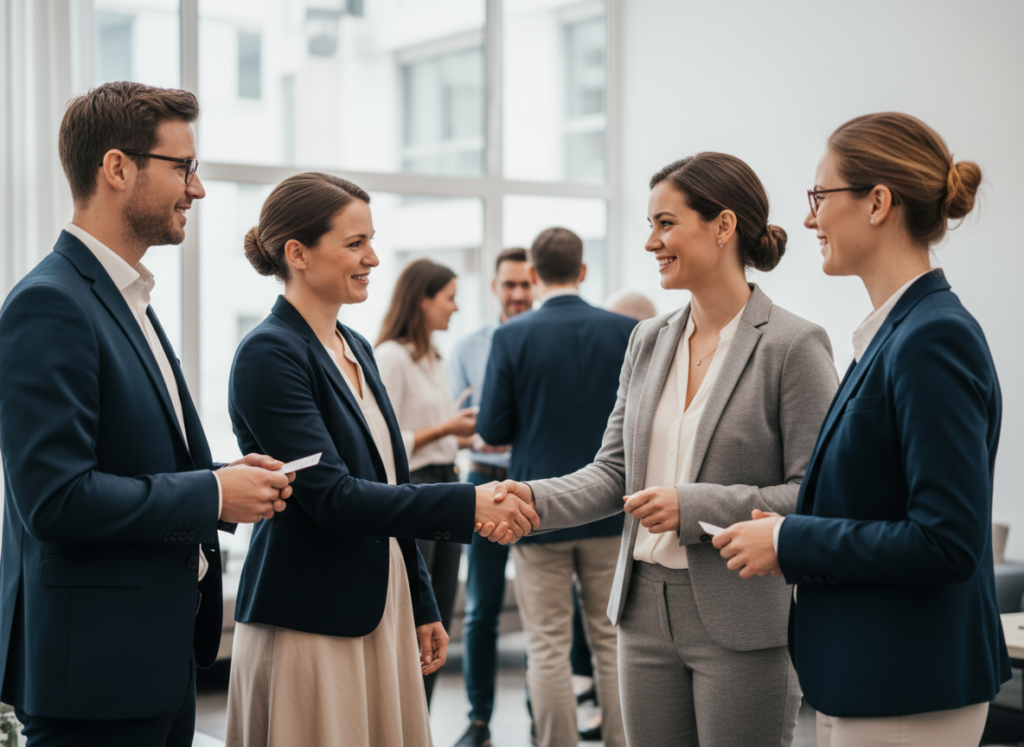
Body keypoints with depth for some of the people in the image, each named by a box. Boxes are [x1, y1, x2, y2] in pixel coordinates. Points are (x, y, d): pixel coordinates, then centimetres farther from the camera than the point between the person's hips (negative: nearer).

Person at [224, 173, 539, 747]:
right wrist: (468, 504, -25)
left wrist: (423, 607, 19)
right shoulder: (270, 354, -14)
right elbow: (332, 497, -21)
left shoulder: (357, 348, 13)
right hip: (309, 626, -8)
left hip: (380, 610, 8)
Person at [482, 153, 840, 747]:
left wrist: (695, 508, -19)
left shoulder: (794, 346, -10)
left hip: (743, 624, -6)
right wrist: (536, 499, -7)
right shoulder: (649, 342, 11)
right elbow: (614, 470, 11)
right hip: (647, 610, 6)